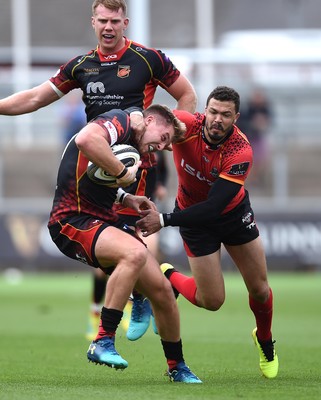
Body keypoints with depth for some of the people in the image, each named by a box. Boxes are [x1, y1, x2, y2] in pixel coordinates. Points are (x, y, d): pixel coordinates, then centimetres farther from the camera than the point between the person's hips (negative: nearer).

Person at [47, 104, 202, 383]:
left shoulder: (133, 148, 19)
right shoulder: (119, 121, -11)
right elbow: (86, 139, -34)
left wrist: (124, 198, 12)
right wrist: (123, 173, -23)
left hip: (105, 221, 10)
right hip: (73, 221, -10)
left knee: (162, 289, 3)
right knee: (135, 253, -36)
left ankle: (177, 367, 21)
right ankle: (102, 343, -30)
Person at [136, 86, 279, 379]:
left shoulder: (241, 152, -32)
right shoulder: (185, 125, -29)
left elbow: (213, 208, -35)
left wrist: (164, 220, -39)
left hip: (233, 212, 0)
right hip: (193, 216, 0)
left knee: (259, 289, 6)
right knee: (212, 301, -3)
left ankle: (265, 342, 36)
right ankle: (168, 278, 27)